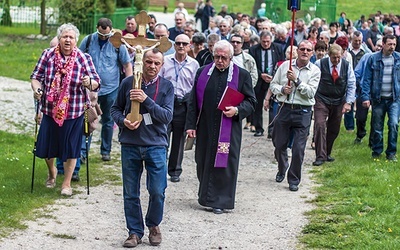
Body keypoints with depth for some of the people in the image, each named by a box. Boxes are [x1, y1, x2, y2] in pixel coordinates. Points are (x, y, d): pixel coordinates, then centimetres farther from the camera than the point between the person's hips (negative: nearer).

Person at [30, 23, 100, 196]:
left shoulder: (84, 59, -6)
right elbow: (36, 77, 1)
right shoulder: (48, 55, -3)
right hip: (50, 110, 1)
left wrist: (89, 83, -32)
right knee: (47, 146, 12)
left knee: (70, 149, 6)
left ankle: (67, 183, 24)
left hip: (74, 112, -1)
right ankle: (51, 172, 44)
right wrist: (37, 89, -19)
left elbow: (96, 84, -10)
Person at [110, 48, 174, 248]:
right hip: (130, 144, 1)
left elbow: (167, 116, -10)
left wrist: (146, 100, -21)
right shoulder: (128, 83, 1)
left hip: (156, 145, -1)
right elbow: (115, 109, 10)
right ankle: (135, 231, 20)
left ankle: (153, 225, 23)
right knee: (131, 193, 6)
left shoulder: (166, 86, -1)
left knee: (157, 192, -2)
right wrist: (123, 121, -11)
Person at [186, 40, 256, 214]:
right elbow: (194, 101, 9)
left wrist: (237, 110, -15)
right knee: (203, 162, 9)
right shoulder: (203, 73, 7)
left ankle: (220, 201, 7)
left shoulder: (242, 75, 1)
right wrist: (191, 125, 3)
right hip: (205, 128, 3)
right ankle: (206, 196, 26)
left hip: (229, 130, -3)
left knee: (224, 164, -2)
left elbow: (251, 101, 4)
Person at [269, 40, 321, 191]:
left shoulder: (315, 71, 0)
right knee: (279, 144, 11)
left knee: (298, 149, -3)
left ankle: (294, 180, 10)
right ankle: (282, 170, 38)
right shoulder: (285, 65, 5)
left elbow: (310, 92, -11)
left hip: (303, 112, -2)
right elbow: (273, 85, 10)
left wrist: (296, 80, -18)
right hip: (284, 109, 2)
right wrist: (282, 89, -10)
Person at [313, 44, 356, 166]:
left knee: (334, 130, 9)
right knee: (319, 126, -16)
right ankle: (320, 156, -14)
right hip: (321, 101, -3)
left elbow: (351, 85, 0)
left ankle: (327, 153, 26)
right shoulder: (320, 64, -10)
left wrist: (348, 102, -8)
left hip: (339, 102, 3)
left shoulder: (347, 66, -3)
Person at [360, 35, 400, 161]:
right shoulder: (373, 59, -1)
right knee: (377, 127, 6)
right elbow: (367, 79, -1)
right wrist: (365, 97, -8)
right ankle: (376, 151, 24)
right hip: (378, 98, 0)